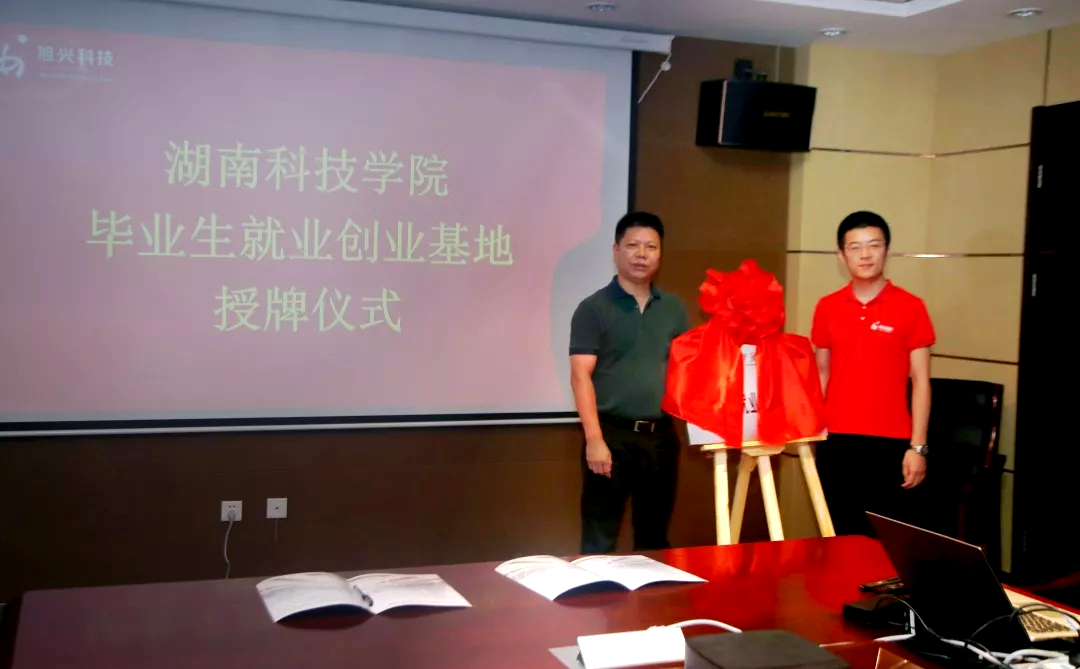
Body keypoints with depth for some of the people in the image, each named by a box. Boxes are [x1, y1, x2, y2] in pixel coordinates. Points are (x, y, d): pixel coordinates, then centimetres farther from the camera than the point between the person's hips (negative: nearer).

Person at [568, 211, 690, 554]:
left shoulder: (674, 309, 10)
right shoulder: (593, 308, -3)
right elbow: (581, 375, -9)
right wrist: (594, 438, -17)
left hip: (662, 435, 4)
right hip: (612, 434, -4)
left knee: (654, 539, 15)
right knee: (599, 542, 1)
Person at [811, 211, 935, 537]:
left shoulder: (911, 307, -2)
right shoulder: (827, 308, 6)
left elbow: (920, 380, -2)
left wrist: (918, 447, -7)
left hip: (892, 444, -2)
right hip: (836, 442, 3)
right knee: (843, 538, 10)